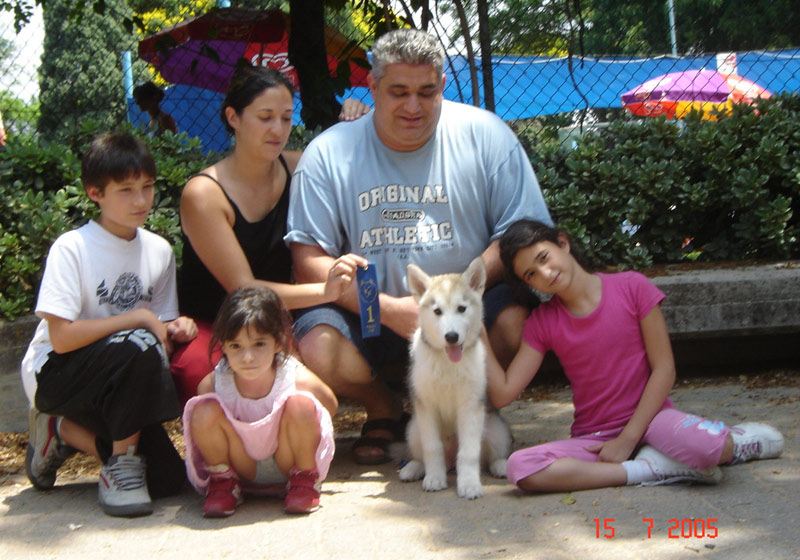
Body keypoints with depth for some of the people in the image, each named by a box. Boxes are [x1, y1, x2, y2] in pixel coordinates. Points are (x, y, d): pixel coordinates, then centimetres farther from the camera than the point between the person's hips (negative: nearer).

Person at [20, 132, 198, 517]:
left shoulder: (159, 251, 3)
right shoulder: (71, 249, -15)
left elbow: (161, 333, 10)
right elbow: (62, 338, -22)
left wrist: (175, 330, -13)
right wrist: (137, 318, -23)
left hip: (119, 377, 6)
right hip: (55, 373, -6)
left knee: (167, 479, -10)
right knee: (139, 348, -36)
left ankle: (64, 431, 11)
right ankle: (120, 462, -16)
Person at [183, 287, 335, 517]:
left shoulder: (299, 379, -21)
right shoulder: (212, 384, -17)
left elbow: (328, 410, -4)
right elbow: (199, 429, -3)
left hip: (287, 463, -1)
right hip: (244, 470, 1)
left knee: (299, 406, -30)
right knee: (205, 412, -26)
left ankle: (306, 480, -4)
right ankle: (223, 481, 1)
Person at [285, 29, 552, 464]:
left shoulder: (485, 135, -2)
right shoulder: (330, 153, -3)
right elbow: (308, 261, -6)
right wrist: (388, 310, -19)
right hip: (370, 316, 0)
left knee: (520, 320, -30)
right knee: (316, 351, -28)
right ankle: (384, 409, 9)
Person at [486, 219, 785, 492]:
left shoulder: (631, 287, -4)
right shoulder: (541, 322, 4)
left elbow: (664, 368, -5)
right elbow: (503, 393, -4)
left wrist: (627, 439, -11)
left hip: (648, 416, -3)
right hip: (592, 439, 3)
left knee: (704, 447, -39)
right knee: (520, 467, -29)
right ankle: (650, 470, -22)